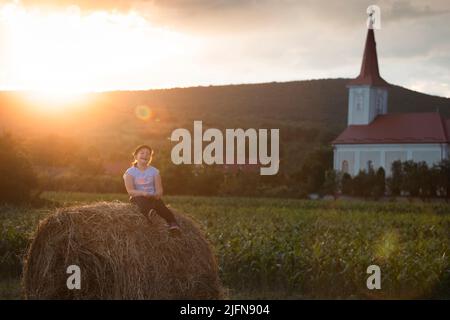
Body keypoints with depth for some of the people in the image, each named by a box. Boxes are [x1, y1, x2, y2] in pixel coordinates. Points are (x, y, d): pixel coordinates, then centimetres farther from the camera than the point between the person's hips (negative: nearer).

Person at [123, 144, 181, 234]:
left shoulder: (154, 171, 8)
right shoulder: (130, 172, 1)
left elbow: (159, 190, 1)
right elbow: (130, 191, -10)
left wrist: (156, 195, -23)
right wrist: (144, 193, -26)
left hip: (152, 197, 2)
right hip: (138, 197, -2)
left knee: (159, 203, -31)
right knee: (140, 200, -36)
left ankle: (172, 222, -48)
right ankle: (149, 212, -68)